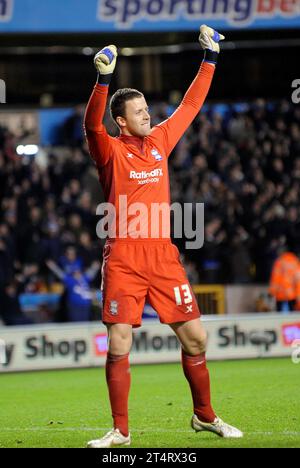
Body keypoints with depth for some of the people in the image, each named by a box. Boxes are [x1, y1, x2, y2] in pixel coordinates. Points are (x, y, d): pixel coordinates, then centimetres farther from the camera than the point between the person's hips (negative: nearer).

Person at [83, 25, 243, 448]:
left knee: (195, 336, 4)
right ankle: (120, 431, 2)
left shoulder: (160, 141, 12)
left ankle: (205, 416, 22)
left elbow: (191, 105, 21)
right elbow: (92, 125, -22)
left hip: (163, 255, 4)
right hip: (123, 258, -4)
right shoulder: (111, 150, -1)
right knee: (118, 345, -7)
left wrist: (210, 57, 20)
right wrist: (103, 79, -35)